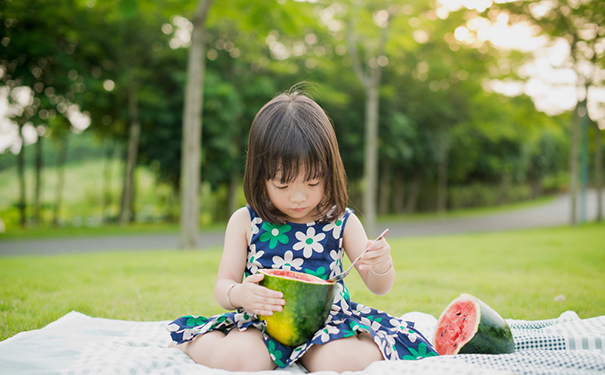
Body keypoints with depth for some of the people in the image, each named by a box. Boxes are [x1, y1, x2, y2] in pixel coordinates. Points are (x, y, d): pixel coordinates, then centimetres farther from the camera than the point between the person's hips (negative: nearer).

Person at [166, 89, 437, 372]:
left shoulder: (342, 222, 1)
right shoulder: (245, 222, 0)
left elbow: (378, 287, 5)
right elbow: (222, 287, 2)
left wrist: (382, 266, -20)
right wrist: (238, 294, -23)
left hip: (327, 322, -1)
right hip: (262, 322, 1)